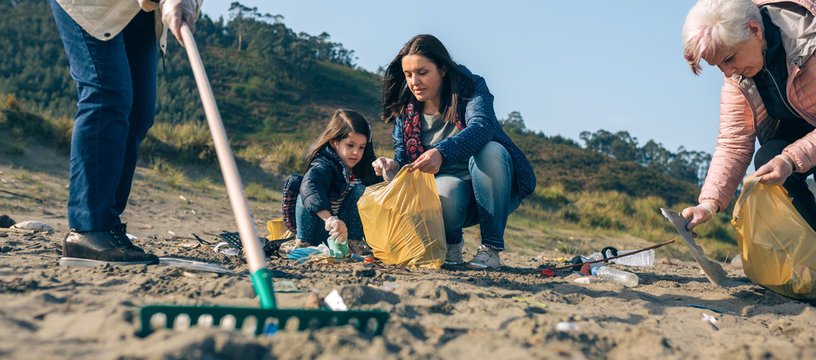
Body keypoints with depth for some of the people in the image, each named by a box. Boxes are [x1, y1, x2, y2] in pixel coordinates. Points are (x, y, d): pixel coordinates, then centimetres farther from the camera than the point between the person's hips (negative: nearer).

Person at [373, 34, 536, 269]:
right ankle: (451, 242, 1)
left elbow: (482, 127, -31)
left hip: (493, 191, -1)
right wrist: (392, 168, -24)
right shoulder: (405, 111, 2)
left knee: (489, 150, -34)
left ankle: (491, 248, -21)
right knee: (445, 193, -36)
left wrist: (441, 152, -49)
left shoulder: (471, 88, -10)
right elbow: (403, 158, 2)